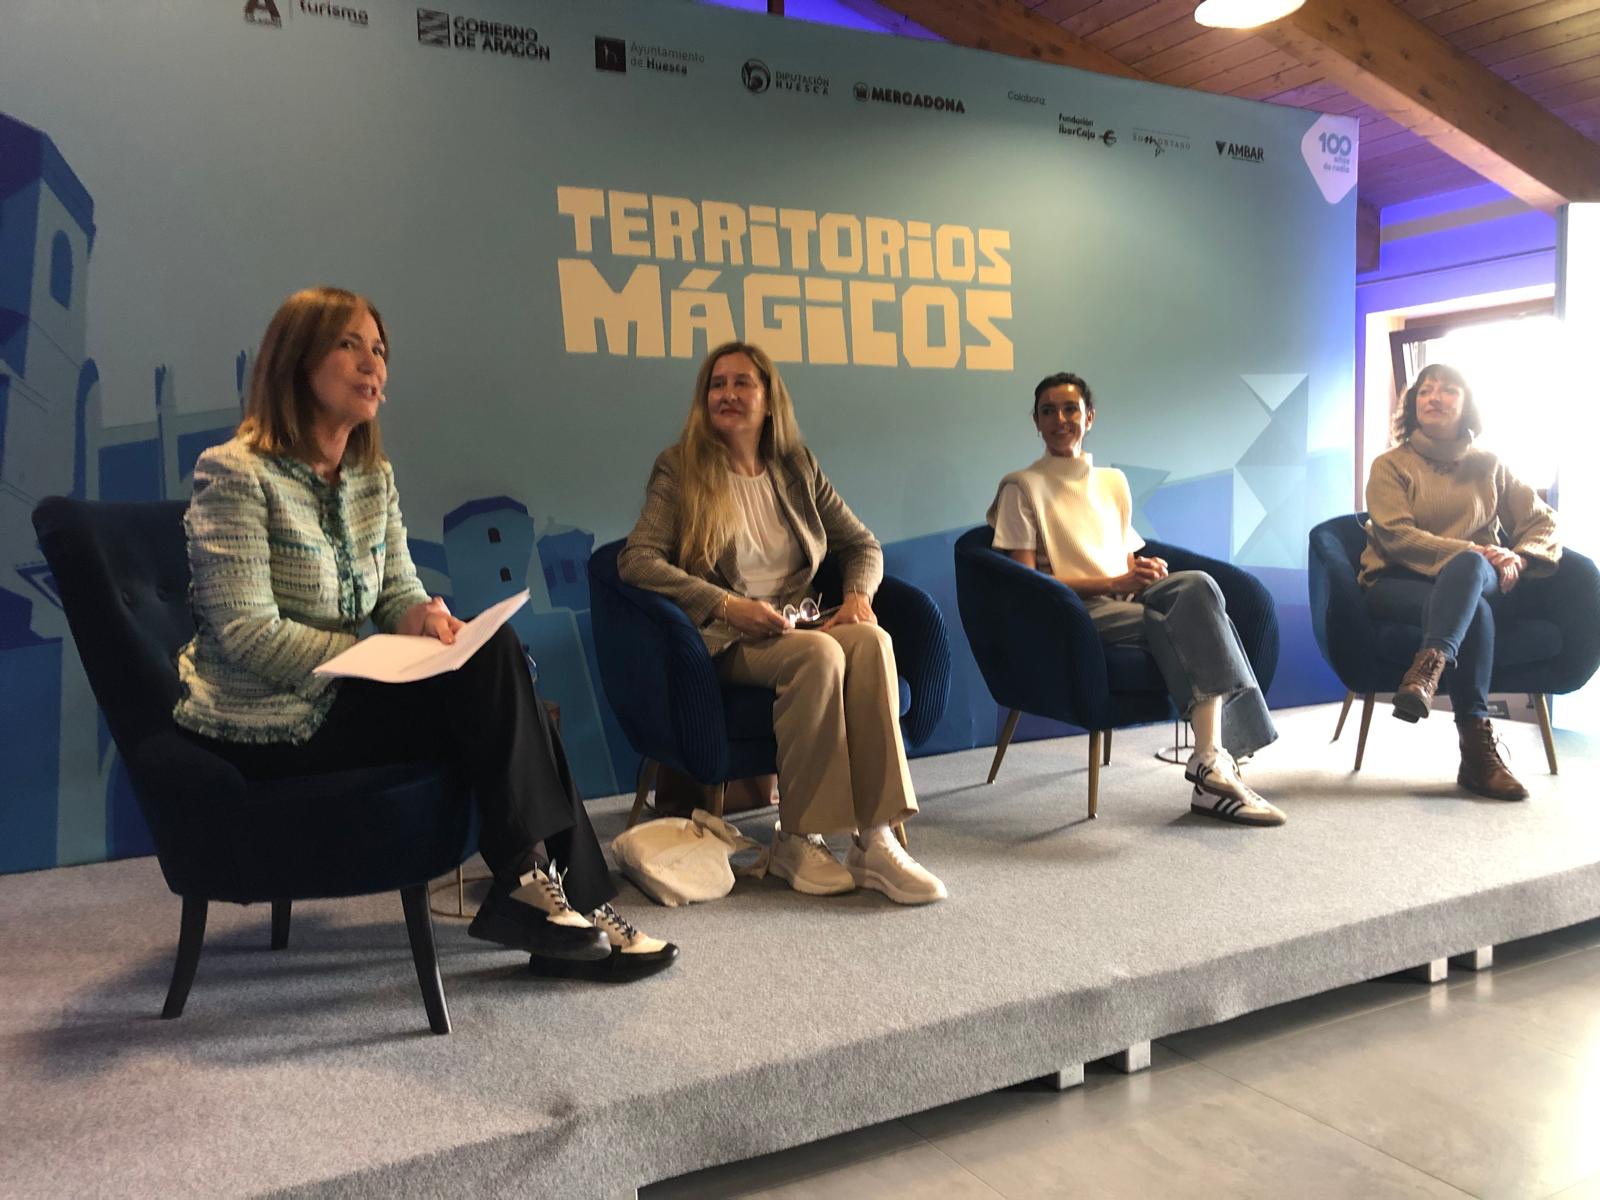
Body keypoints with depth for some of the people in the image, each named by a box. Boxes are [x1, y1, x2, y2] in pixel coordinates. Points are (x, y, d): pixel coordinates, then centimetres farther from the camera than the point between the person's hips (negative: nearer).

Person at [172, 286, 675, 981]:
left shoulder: (373, 476, 10)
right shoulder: (236, 473, -13)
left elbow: (399, 590, 11)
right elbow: (245, 636, -19)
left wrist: (420, 617, -14)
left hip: (342, 697, 7)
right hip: (265, 726, -7)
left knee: (492, 658, -18)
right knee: (489, 670, -22)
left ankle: (540, 890, -12)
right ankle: (572, 902, -12)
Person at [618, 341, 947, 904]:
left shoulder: (796, 467, 15)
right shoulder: (680, 468, 3)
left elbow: (863, 543, 19)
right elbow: (636, 560, -9)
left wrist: (858, 594, -4)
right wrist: (727, 605, -20)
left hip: (799, 622, 4)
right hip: (724, 640, -4)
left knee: (870, 640, -29)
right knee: (820, 654, -34)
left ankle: (875, 839, -31)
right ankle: (795, 841, -24)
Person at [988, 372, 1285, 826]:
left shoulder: (1113, 481, 25)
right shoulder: (1023, 487, 6)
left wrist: (1147, 570, -3)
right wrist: (1113, 584, -13)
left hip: (1127, 600, 5)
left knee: (1196, 584, -30)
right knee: (1179, 622, -32)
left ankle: (1212, 762, -36)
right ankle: (1214, 763, -33)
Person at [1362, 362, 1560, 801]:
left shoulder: (1487, 466, 18)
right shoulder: (1391, 465, 8)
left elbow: (1543, 521, 12)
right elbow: (1396, 536, -7)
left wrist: (1520, 557, -11)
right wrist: (1466, 549, -20)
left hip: (1480, 580, 2)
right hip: (1400, 584, -2)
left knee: (1469, 566, -36)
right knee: (1475, 612, -34)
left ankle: (1427, 668, -52)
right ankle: (1476, 748, -41)